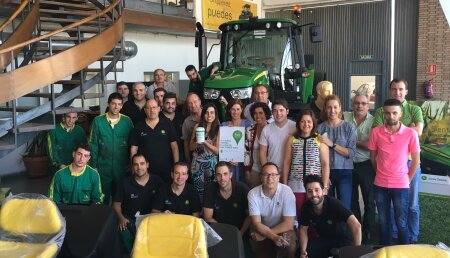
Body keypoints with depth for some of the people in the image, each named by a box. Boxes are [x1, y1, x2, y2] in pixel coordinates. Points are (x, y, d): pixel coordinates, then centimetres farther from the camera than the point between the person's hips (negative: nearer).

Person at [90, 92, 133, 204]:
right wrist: (93, 165, -3)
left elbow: (132, 144, 3)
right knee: (103, 197, 11)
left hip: (122, 167, 1)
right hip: (103, 167, 0)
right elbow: (93, 145, -1)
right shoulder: (98, 121, -3)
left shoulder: (127, 121, -2)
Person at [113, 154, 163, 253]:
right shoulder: (125, 183, 1)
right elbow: (116, 203, 7)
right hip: (129, 218, 0)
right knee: (123, 232, -32)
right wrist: (121, 218, -9)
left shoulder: (157, 181, 0)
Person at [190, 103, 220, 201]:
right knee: (198, 190, 2)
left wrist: (205, 142, -19)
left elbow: (217, 151, -6)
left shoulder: (218, 129, -4)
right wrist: (197, 142, -15)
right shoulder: (197, 126, 3)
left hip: (211, 163, -1)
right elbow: (191, 147, 6)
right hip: (197, 163, 2)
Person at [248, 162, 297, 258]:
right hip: (262, 229, 3)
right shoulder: (253, 194, -15)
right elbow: (256, 223, -18)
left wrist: (263, 234, -23)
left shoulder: (286, 191, -21)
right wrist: (274, 237, -35)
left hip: (283, 229, -2)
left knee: (287, 243, -32)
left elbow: (288, 223, -21)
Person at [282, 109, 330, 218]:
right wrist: (284, 185, 6)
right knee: (299, 216, 3)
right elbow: (286, 163, 8)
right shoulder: (291, 139, 6)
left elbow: (325, 164, 0)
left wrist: (325, 187, -5)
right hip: (296, 186, 1)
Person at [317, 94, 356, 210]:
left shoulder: (348, 127, 0)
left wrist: (332, 144, -16)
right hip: (326, 172, 1)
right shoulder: (320, 127, 1)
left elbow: (351, 153, -6)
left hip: (344, 172, -1)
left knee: (345, 208, -1)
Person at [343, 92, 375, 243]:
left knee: (369, 201, 6)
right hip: (349, 164, 3)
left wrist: (354, 141, -12)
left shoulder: (373, 121, -7)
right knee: (351, 200, 15)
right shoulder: (345, 117, 0)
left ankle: (367, 236, 19)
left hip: (366, 166, -2)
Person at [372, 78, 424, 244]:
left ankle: (412, 238, 22)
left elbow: (418, 131, -12)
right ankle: (393, 236, 24)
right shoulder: (380, 112, 5)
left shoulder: (415, 110, 4)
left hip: (410, 161, 0)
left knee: (411, 203, 8)